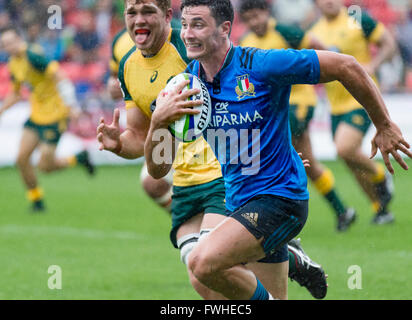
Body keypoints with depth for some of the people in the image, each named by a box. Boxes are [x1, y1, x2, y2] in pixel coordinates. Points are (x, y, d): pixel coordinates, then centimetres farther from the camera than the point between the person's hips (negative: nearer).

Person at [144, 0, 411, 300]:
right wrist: (158, 122, -22)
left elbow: (346, 66, -11)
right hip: (238, 204, 7)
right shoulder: (186, 84, 0)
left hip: (278, 197, -7)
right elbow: (158, 169, -1)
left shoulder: (262, 65, -17)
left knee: (204, 262, -26)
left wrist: (385, 127, -3)